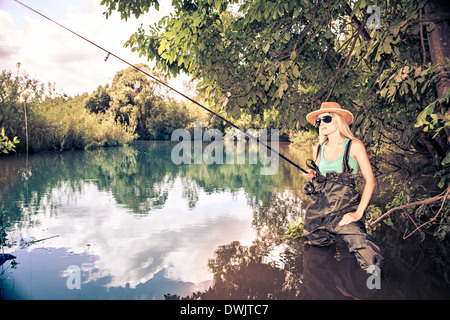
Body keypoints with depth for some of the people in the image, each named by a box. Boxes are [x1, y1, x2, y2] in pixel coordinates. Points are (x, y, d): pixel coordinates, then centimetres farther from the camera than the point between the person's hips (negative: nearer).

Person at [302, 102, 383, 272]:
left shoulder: (354, 146, -1)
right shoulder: (318, 149, 14)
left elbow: (370, 180, -5)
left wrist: (358, 213, -15)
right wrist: (313, 177, 1)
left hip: (346, 208, -5)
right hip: (319, 207, 6)